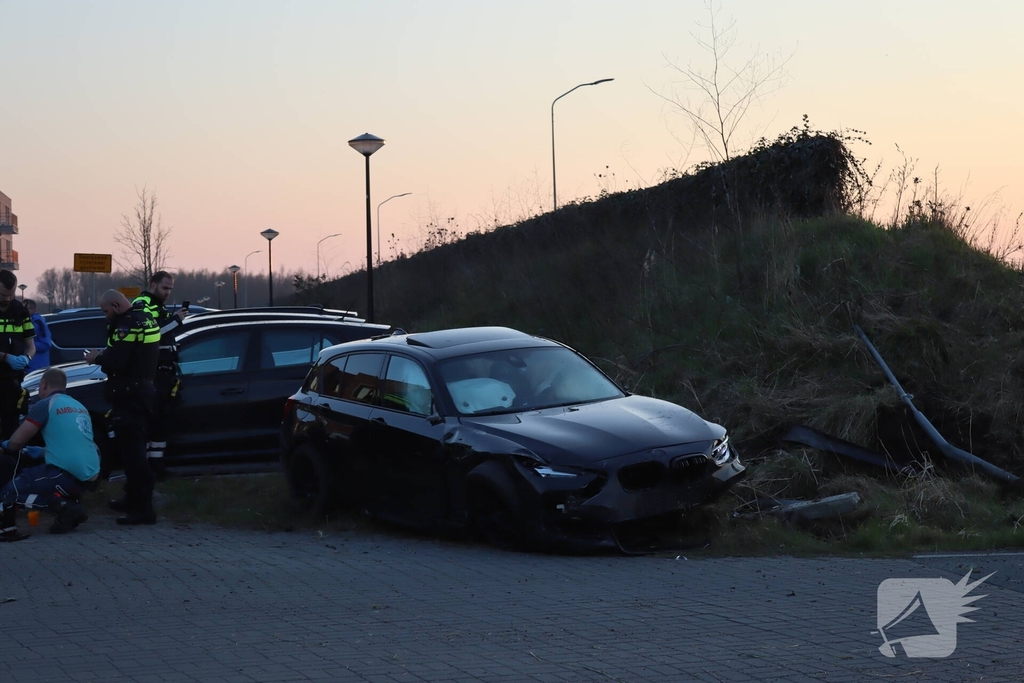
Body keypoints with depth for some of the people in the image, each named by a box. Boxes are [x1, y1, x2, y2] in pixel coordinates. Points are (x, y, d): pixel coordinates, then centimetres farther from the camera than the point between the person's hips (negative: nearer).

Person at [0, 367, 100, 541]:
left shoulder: (44, 405, -2)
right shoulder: (80, 407, 20)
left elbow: (16, 442, -2)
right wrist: (41, 452, 42)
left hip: (67, 475, -8)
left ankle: (61, 505, -12)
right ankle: (70, 504, 10)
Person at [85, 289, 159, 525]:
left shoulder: (128, 326, -19)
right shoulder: (144, 320, 14)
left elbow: (116, 361, -25)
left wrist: (97, 358, -7)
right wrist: (105, 355, 8)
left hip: (129, 395, -11)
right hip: (141, 390, 11)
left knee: (132, 452, -9)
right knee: (133, 449, 20)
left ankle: (142, 509, -10)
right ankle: (134, 499, 31)